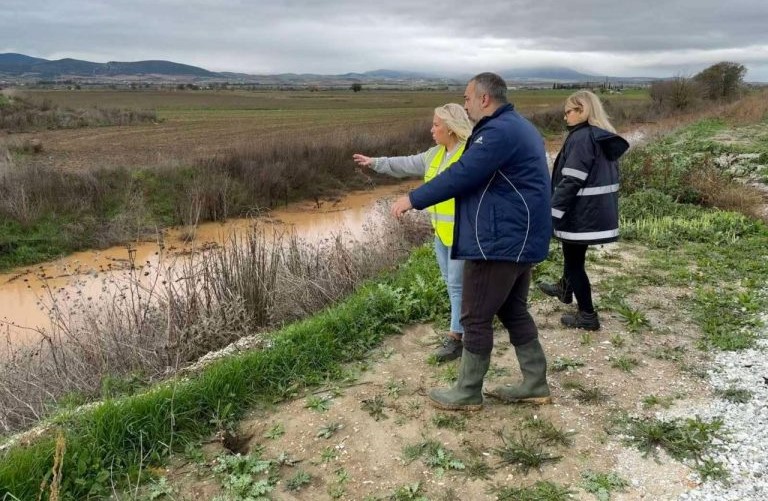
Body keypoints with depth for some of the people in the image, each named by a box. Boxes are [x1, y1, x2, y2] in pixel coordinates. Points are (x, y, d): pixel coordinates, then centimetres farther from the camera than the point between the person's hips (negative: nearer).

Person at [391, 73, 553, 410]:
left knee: (476, 317, 1)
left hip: (499, 241, -10)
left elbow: (461, 175, -22)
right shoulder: (519, 127, 17)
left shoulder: (498, 131, -18)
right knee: (514, 311, 18)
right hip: (519, 239, 11)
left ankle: (467, 393, 14)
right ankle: (535, 384, 26)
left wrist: (413, 199, -14)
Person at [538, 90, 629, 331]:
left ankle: (587, 316, 11)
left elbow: (570, 182, -23)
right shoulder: (606, 138, 10)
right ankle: (565, 289, 49)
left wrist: (552, 213, -19)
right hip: (599, 212, 9)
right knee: (573, 255, 28)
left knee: (574, 261, 4)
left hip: (580, 214, -9)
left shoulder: (580, 138, -18)